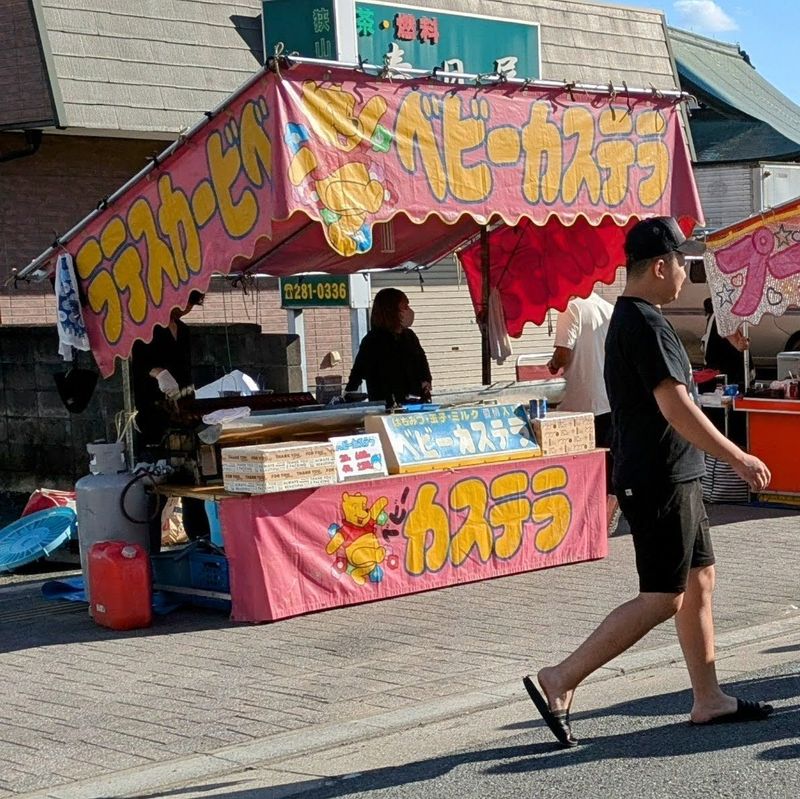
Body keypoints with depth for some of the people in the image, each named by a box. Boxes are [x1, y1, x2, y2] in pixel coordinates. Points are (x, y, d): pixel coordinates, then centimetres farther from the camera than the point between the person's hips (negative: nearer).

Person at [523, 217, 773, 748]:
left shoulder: (627, 319, 14)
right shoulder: (647, 325, -19)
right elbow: (677, 409, -24)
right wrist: (738, 458, -19)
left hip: (673, 480, 10)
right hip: (660, 484, -10)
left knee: (700, 580, 13)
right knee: (663, 598, -7)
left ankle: (709, 699, 20)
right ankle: (560, 682, -5)